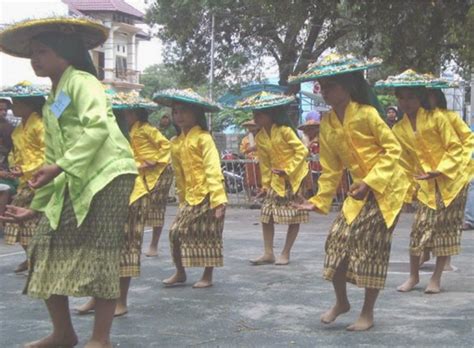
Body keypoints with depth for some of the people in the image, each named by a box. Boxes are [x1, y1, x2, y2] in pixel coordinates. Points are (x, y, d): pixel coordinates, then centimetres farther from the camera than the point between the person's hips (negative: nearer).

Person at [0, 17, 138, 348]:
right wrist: (36, 207, 20)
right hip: (73, 183, 9)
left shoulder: (81, 81, -2)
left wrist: (60, 166, -25)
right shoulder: (51, 104, 23)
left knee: (100, 254, -8)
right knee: (46, 247, 3)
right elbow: (54, 158, 24)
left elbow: (98, 126, -20)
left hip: (108, 174, -9)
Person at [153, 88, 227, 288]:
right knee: (175, 232, 1)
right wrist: (182, 200, 17)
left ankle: (208, 277, 17)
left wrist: (218, 199, -23)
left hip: (207, 196, -6)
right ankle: (180, 273, 18)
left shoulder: (203, 138, -9)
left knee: (208, 236, 3)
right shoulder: (176, 143, 11)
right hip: (190, 197, 6)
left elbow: (213, 170, -17)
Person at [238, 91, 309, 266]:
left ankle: (285, 253, 10)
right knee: (266, 215, 0)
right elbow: (264, 163, 7)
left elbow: (302, 150, -18)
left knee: (294, 218, 1)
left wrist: (288, 170, -20)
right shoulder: (260, 137, 1)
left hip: (293, 178, -6)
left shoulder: (284, 130, -17)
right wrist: (265, 184, 5)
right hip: (276, 180, 6)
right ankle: (268, 253, 7)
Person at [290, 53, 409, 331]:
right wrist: (319, 201, 4)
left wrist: (370, 182, -22)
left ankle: (367, 314, 11)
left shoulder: (366, 113, -15)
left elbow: (393, 149, -15)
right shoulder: (327, 124, 4)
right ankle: (341, 302, 19)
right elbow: (331, 168, 10)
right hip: (361, 191, 6)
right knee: (338, 239, -3)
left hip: (387, 188, -6)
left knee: (371, 247, -3)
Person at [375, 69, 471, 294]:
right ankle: (414, 276, 14)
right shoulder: (398, 130, 2)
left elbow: (455, 148, -11)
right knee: (420, 228, -2)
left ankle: (436, 278, 11)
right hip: (426, 185, 3)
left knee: (446, 229, 1)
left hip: (452, 181, -3)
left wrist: (439, 171, -20)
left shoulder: (436, 118, -11)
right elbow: (405, 161, 11)